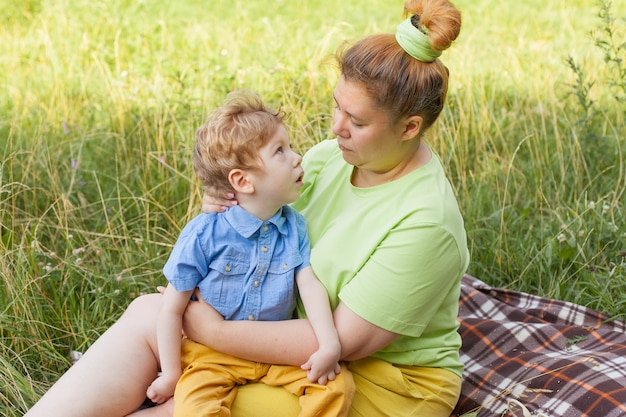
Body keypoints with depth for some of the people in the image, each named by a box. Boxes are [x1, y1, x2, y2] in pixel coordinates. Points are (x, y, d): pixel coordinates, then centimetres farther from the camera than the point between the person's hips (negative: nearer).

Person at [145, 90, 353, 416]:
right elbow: (172, 309, -9)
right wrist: (171, 374, -7)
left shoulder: (295, 227, -3)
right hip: (214, 355, -3)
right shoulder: (204, 233, -15)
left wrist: (329, 345, -23)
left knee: (338, 386, -16)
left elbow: (311, 286, -8)